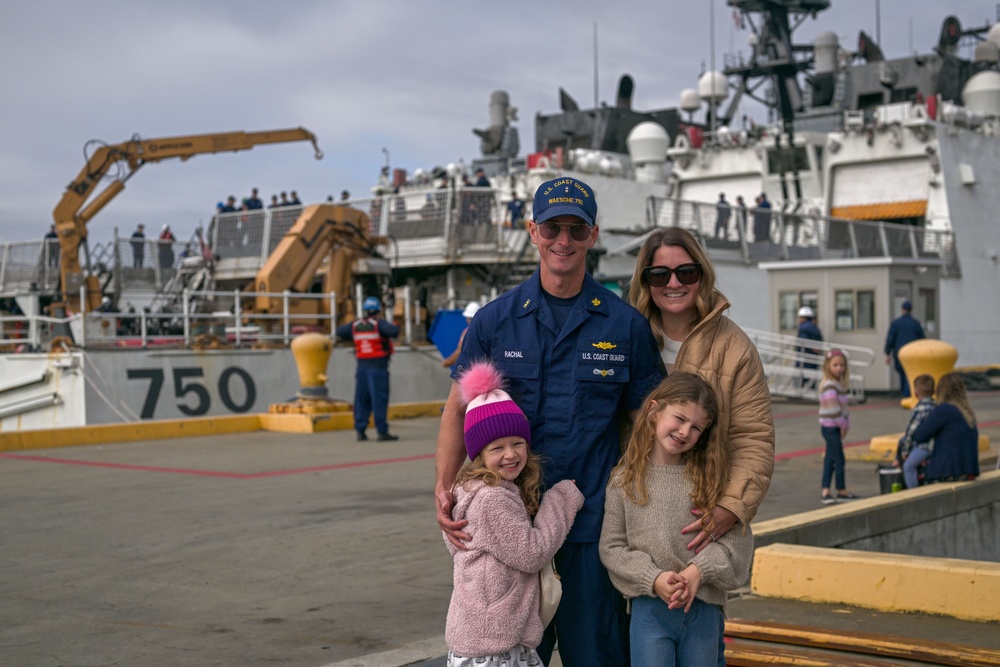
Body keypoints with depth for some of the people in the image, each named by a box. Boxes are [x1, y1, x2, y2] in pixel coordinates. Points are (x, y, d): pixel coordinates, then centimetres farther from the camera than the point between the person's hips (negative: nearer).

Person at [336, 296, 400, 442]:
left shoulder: (355, 325, 8)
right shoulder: (379, 324, -8)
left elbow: (340, 331, 19)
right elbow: (393, 332, -23)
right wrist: (394, 326, -1)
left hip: (362, 365, 5)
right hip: (378, 365, -5)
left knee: (362, 398, 9)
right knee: (379, 398, -5)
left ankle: (360, 430, 7)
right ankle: (382, 431, -7)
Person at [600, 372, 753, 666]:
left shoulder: (711, 477, 3)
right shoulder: (625, 480, 1)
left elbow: (738, 538, -1)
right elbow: (611, 547, 0)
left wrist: (699, 570, -15)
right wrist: (654, 579, -13)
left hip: (705, 610, 2)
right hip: (649, 608, -1)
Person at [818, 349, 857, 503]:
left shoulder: (840, 383, 13)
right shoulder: (829, 385, -18)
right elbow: (833, 408, -21)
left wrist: (846, 424, 6)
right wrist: (843, 425, -12)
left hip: (836, 427, 10)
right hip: (830, 427, -10)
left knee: (830, 459, 11)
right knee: (839, 459, -3)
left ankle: (825, 491, 14)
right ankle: (841, 491, 6)